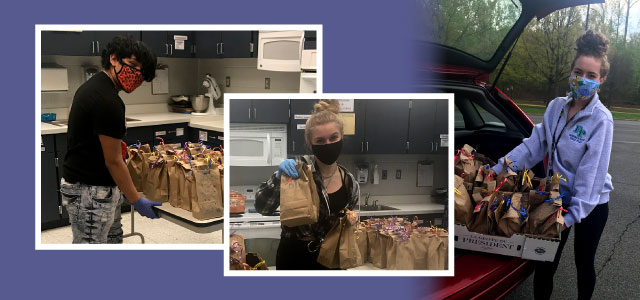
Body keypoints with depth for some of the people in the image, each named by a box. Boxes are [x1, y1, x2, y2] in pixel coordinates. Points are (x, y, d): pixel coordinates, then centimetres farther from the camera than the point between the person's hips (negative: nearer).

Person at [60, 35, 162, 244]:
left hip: (100, 187, 11)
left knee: (112, 239, 19)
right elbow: (113, 161, -18)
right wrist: (137, 201, -11)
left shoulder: (92, 86, 10)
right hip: (90, 192, -11)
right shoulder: (108, 101, -22)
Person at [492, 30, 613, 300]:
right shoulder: (556, 107, -3)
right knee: (545, 263, 7)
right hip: (558, 198, 4)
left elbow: (592, 172, -21)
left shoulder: (601, 120, -19)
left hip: (590, 205, -4)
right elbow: (533, 146, -2)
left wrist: (574, 214, -24)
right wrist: (498, 169, -9)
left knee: (584, 264, 14)